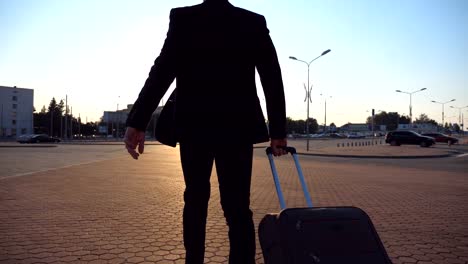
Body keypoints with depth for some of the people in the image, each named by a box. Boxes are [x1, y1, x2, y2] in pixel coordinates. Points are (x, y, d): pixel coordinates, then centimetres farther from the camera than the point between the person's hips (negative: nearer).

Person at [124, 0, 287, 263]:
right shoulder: (255, 22, 4)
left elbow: (162, 72, -13)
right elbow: (273, 79, 0)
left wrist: (138, 123, -14)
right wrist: (278, 130, 4)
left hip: (195, 126, 0)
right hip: (238, 127, 1)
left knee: (195, 199, 16)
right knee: (238, 206, 2)